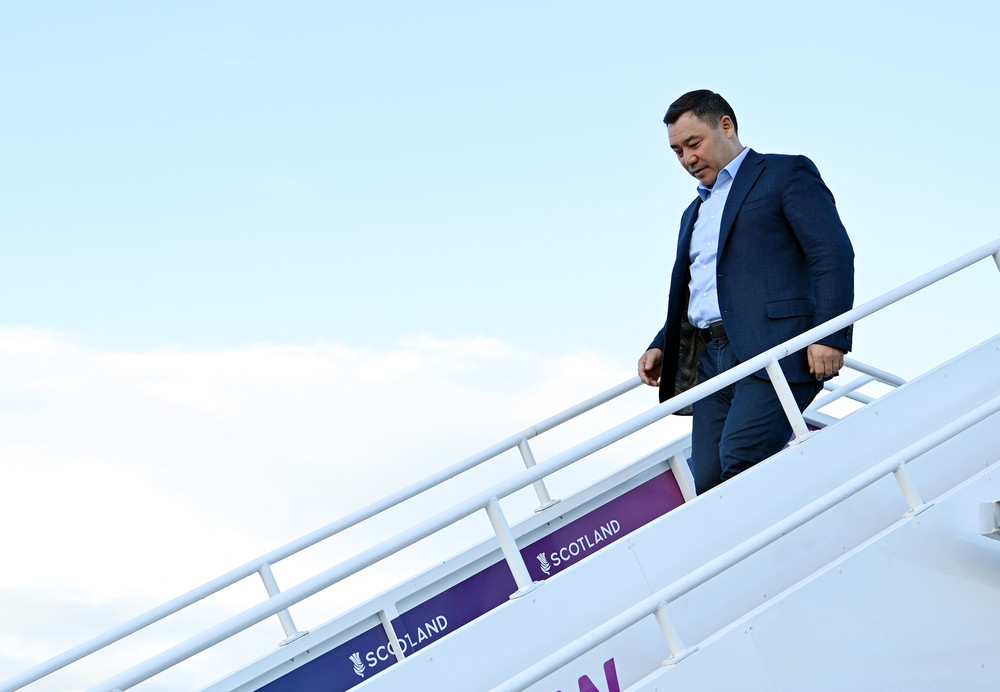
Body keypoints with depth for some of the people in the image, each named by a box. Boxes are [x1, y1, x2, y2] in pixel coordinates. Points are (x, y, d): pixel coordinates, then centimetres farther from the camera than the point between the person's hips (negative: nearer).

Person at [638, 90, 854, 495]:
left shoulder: (786, 174, 7)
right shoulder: (695, 212, 31)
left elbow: (834, 254, -5)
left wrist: (830, 336, -16)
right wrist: (660, 347, 14)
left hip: (774, 351, -7)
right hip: (711, 361, 7)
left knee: (740, 457, -26)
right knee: (707, 480, -8)